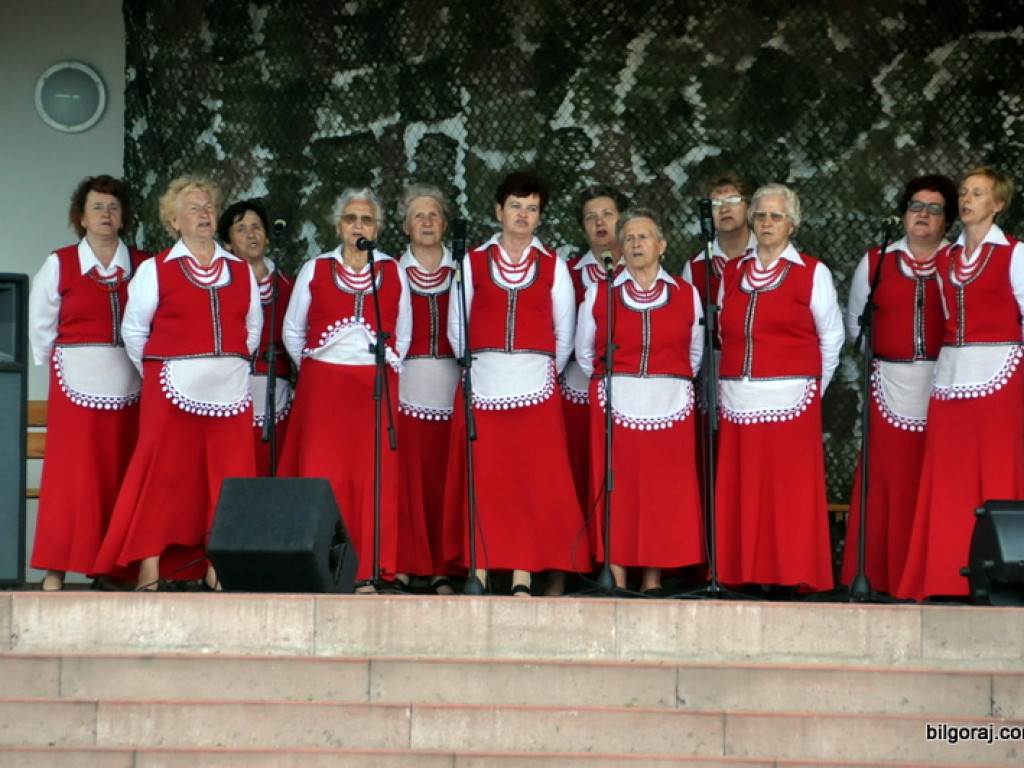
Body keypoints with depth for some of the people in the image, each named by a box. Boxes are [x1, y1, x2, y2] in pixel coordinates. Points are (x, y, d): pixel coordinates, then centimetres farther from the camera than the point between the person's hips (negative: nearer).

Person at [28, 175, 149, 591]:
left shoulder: (143, 265, 6)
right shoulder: (59, 264, 3)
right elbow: (41, 326, 7)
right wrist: (58, 365, 7)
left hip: (128, 384, 2)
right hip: (76, 382, -2)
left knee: (120, 477, 3)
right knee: (71, 475, -3)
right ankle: (55, 571, 0)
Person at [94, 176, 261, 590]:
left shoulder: (241, 270, 13)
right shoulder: (155, 269, 4)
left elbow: (253, 326, 16)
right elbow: (133, 330, 6)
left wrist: (231, 365, 9)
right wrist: (156, 371, 6)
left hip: (230, 389, 3)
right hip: (174, 389, -3)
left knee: (228, 476, 0)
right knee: (163, 474, -5)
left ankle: (218, 567, 6)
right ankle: (149, 570, -2)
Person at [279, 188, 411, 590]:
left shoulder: (393, 272, 10)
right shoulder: (314, 270, 8)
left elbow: (403, 333, 16)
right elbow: (292, 331, 13)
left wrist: (387, 367, 8)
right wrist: (313, 369, 10)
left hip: (376, 387, 1)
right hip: (323, 386, 0)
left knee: (372, 474, -3)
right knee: (321, 473, -6)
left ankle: (367, 571, 0)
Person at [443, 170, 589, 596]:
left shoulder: (552, 265, 11)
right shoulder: (474, 261, 10)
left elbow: (565, 332, 12)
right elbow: (456, 327, 10)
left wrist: (547, 371, 6)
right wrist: (478, 367, 6)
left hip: (535, 384, 0)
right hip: (483, 383, 0)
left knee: (530, 478, -6)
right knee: (482, 479, -3)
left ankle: (523, 577, -6)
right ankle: (478, 570, -1)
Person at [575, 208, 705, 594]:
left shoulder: (686, 295, 8)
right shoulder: (599, 293, 7)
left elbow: (695, 355, 16)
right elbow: (584, 352, 15)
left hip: (671, 405, 1)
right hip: (615, 405, 0)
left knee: (664, 493, -1)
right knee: (616, 490, -4)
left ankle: (653, 581, 5)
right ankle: (616, 579, 0)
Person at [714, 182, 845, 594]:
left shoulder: (812, 272, 3)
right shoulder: (731, 272, 14)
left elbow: (832, 336, 6)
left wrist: (811, 386, 6)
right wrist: (732, 381, 9)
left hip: (790, 403, -4)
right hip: (738, 402, 4)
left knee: (790, 494, -5)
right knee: (740, 495, 2)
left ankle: (794, 577, 1)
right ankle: (744, 574, 8)